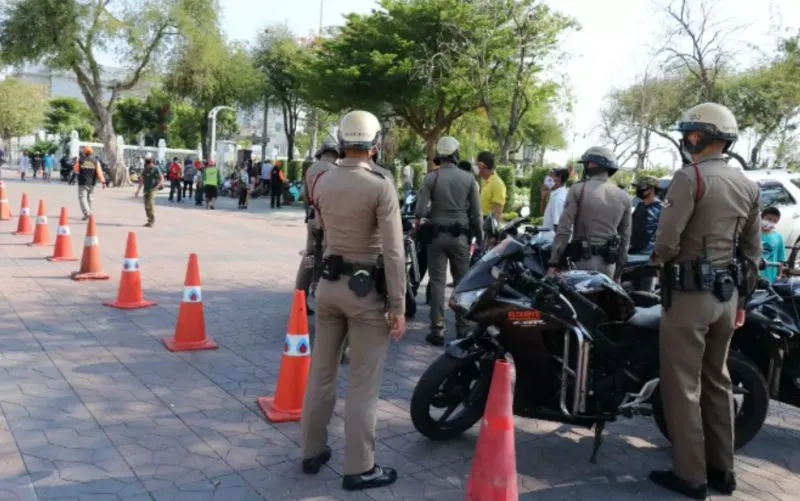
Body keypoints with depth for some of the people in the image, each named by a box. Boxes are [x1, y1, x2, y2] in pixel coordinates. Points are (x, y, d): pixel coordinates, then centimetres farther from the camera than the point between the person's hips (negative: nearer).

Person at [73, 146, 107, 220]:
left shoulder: (80, 160, -5)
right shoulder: (96, 161, -2)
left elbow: (75, 170, 0)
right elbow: (99, 172, -8)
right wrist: (103, 182, -6)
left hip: (83, 183, -3)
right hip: (92, 183, 3)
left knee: (82, 198, -3)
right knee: (89, 198, 16)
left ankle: (87, 213, -20)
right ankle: (88, 212, 23)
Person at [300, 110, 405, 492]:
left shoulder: (323, 182, 2)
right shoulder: (381, 187, -16)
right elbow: (393, 252, -17)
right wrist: (398, 306, -12)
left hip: (329, 283, 6)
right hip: (366, 289, -6)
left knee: (322, 372, 16)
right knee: (363, 383, 3)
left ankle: (312, 451, 28)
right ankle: (359, 468, 12)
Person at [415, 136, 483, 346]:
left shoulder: (431, 177, -5)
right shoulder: (468, 178, -1)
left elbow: (420, 210, -10)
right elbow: (475, 213, 1)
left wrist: (417, 229, 8)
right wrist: (479, 236, 11)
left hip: (436, 234, -1)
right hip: (460, 235, 1)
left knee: (437, 282, 3)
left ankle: (437, 330, 4)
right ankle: (462, 329, 15)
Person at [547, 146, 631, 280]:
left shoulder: (578, 190, -6)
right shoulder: (623, 197, 7)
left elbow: (564, 228, -10)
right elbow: (625, 235, 11)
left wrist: (554, 262, -6)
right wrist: (620, 265, 19)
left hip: (584, 259, -4)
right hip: (609, 262, 4)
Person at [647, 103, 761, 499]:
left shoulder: (690, 177, -15)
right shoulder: (748, 186, 9)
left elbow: (667, 241, -19)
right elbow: (752, 251, 13)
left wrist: (659, 260, 3)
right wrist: (742, 298, 21)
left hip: (689, 293, -8)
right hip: (727, 295, 8)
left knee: (683, 386, 2)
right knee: (717, 382, 17)